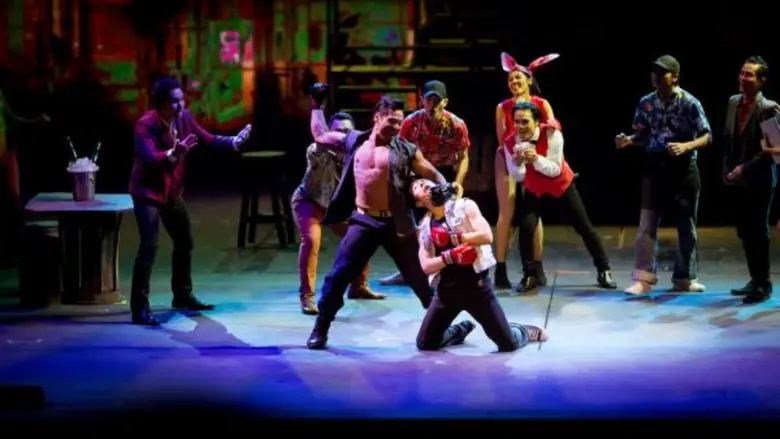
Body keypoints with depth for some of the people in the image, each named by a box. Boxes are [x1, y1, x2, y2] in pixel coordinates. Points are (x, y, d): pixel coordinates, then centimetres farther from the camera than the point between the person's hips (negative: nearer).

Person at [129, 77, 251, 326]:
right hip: (148, 193, -8)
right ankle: (140, 308, -13)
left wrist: (233, 141, -14)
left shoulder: (184, 118, -4)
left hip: (172, 192, 8)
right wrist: (173, 154, -55)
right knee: (149, 246, -16)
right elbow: (149, 159, -37)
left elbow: (208, 139, 2)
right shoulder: (145, 125, -24)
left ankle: (182, 297, 36)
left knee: (184, 242, 18)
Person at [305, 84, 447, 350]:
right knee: (337, 277, -2)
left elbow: (433, 174, -1)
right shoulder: (354, 141, 6)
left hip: (396, 223, -2)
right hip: (363, 222, 2)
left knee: (419, 278, 6)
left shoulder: (406, 150, -1)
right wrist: (317, 105, 20)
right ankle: (320, 331, 9)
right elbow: (320, 135, 19)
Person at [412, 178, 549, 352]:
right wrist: (450, 256, -19)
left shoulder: (465, 207, -3)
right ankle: (463, 330, 30)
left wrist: (453, 238, -19)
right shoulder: (424, 227, 8)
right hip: (447, 289, 4)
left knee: (508, 344, -6)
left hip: (476, 285, -4)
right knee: (424, 344, 2)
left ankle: (527, 332, 31)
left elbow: (486, 236, -16)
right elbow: (426, 266, -2)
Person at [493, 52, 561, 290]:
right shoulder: (503, 107, 0)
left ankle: (537, 268, 9)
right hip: (508, 160, -1)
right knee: (507, 213, -7)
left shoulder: (541, 104, 0)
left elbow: (553, 125, -15)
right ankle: (500, 269, -9)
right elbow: (501, 139, -5)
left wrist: (553, 125, -37)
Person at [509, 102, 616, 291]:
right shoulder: (511, 142, -22)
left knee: (584, 226, 5)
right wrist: (518, 164, -37)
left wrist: (536, 159, -47)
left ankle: (603, 270, 21)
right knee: (526, 226, -17)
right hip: (534, 188, 2)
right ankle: (530, 275, -1)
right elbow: (518, 177, -15)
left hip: (561, 184, -1)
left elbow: (555, 170, -30)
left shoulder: (551, 134, -32)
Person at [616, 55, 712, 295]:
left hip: (683, 169, -2)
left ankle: (684, 278, 21)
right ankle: (643, 279, -3)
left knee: (686, 226, 8)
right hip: (654, 168, 2)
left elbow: (707, 136, -10)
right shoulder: (646, 103, 2)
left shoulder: (690, 103, -10)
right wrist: (628, 140, -10)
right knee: (646, 225, -5)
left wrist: (686, 146, -27)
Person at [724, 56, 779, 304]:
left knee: (759, 232, -1)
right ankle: (755, 279, 24)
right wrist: (727, 168, 3)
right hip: (739, 179, 7)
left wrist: (744, 169, -18)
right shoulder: (733, 102, 6)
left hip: (758, 179, -7)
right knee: (745, 232, 13)